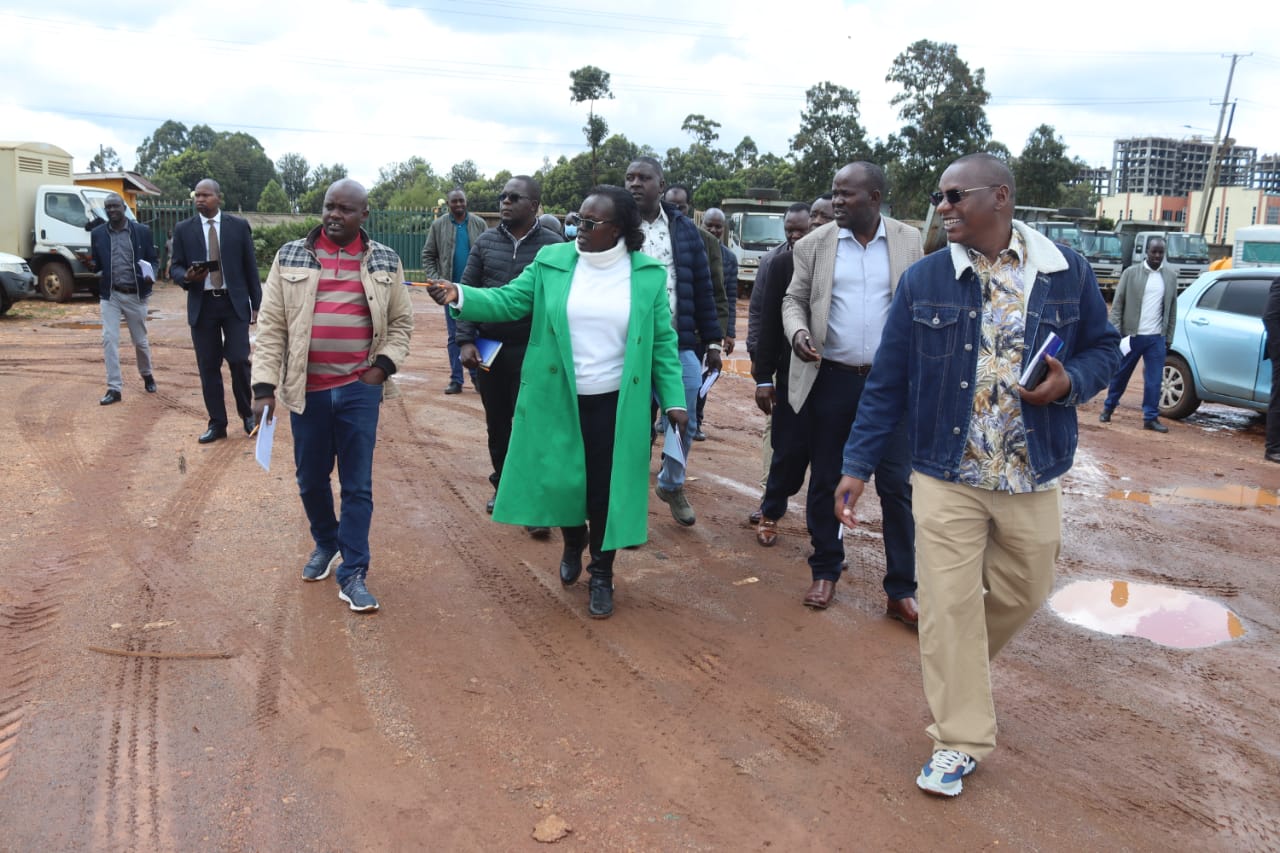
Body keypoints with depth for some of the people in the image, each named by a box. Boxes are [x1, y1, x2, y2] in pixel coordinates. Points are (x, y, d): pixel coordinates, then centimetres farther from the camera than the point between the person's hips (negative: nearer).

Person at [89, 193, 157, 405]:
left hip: (135, 295, -1)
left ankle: (147, 375, 38)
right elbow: (95, 264, 9)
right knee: (109, 339, -8)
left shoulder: (142, 231, -1)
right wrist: (96, 273, -14)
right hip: (110, 294, 1)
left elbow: (152, 260, 4)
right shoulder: (97, 234, 3)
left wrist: (150, 275, -17)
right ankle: (114, 388, -3)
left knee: (140, 340, 12)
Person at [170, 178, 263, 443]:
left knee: (239, 360, -7)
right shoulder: (183, 229, 5)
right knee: (208, 366, 3)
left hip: (234, 303, -1)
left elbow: (250, 267, 5)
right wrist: (187, 276, -17)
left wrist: (256, 304, 3)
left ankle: (246, 412, 16)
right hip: (202, 305, 1)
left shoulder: (239, 226, 3)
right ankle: (217, 423, 12)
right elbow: (176, 267, 7)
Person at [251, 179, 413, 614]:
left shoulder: (385, 262, 2)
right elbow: (271, 326, 0)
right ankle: (326, 543, 40)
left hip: (359, 389, -1)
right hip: (307, 389, 1)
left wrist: (384, 364, -6)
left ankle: (353, 573, 12)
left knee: (357, 485, 2)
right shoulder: (290, 257, 1)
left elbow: (401, 321, 9)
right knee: (311, 480, 14)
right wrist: (264, 384, -6)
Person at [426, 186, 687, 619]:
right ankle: (573, 542, 44)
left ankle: (601, 574, 27)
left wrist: (674, 399, -3)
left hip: (616, 404, -1)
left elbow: (662, 342, 0)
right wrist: (460, 295, -20)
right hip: (557, 400, 1)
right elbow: (508, 301, -3)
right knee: (558, 479, 11)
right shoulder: (551, 261, -1)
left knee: (606, 488, 6)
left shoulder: (648, 275, -3)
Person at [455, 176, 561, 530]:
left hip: (532, 349, -4)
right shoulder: (486, 241, 4)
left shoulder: (552, 245, -5)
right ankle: (503, 487, 31)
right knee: (497, 424, 14)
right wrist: (465, 340, -3)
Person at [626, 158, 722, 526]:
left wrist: (712, 340, 7)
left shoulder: (684, 228, 7)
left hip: (680, 345, 3)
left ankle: (672, 484, 36)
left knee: (684, 422, 10)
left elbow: (702, 288, 9)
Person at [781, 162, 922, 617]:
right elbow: (794, 299, 7)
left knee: (896, 485, 1)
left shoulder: (910, 242, 1)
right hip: (830, 379, 1)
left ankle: (901, 589, 13)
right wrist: (798, 331, -14)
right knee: (825, 481, 11)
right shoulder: (813, 245, 1)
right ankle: (825, 572, 28)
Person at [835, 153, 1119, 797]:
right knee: (950, 605, 0)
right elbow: (887, 379, 0)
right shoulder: (924, 279, -3)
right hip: (947, 474, -1)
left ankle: (952, 669, 45)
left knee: (1021, 593, 15)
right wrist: (857, 465, -1)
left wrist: (1071, 381, -14)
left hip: (1031, 478, 2)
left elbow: (1103, 347, 10)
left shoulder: (1069, 272, -1)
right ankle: (960, 741, 15)